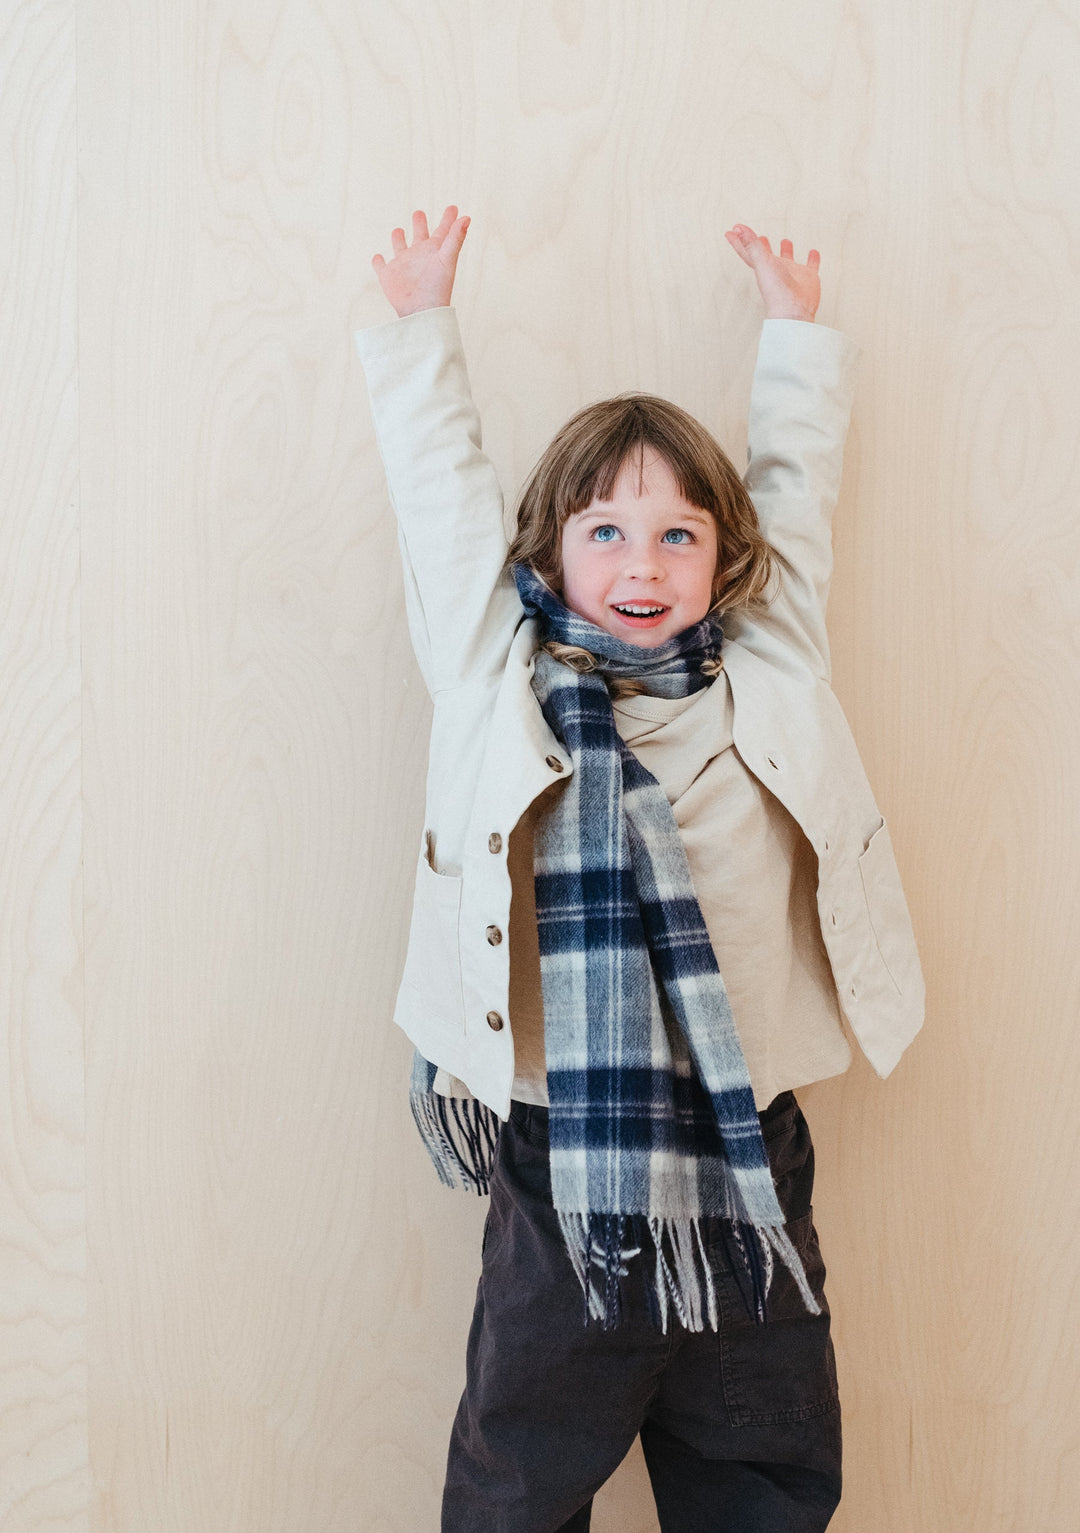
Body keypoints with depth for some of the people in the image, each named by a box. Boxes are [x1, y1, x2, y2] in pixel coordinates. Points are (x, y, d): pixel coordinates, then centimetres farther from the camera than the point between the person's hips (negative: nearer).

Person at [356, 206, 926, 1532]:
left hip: (749, 1144, 3)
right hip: (563, 1145, -2)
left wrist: (796, 330, 27)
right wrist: (421, 327, 15)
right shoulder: (501, 676, -1)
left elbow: (795, 479, 17)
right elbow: (439, 482, 7)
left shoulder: (769, 674, 4)